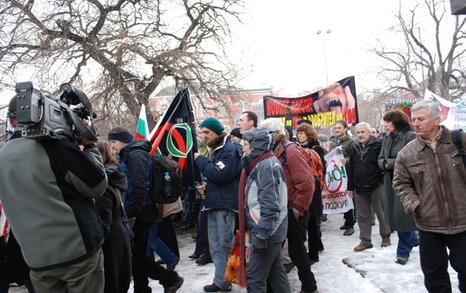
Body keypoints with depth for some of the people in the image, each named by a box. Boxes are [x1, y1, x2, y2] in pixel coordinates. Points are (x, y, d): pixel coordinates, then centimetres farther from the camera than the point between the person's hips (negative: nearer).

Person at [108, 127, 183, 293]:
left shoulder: (136, 155, -14)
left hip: (140, 213, -9)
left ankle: (171, 279, 5)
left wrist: (131, 215, -21)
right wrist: (129, 213, 15)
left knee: (134, 253, -6)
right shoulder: (127, 156, 17)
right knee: (137, 253, 13)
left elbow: (139, 188, -22)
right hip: (138, 213, 9)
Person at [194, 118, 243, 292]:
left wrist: (200, 160, -10)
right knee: (216, 246, 11)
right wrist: (204, 185, 6)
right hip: (214, 203, 9)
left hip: (225, 204, -9)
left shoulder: (230, 149, -11)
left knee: (226, 244, -2)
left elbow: (219, 174, -21)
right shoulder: (214, 150, 17)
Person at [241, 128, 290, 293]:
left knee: (255, 277, -3)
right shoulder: (262, 164, 13)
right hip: (271, 230, 10)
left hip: (268, 232, -10)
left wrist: (262, 233, -25)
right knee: (275, 271, 17)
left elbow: (270, 204, -24)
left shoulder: (266, 165, -18)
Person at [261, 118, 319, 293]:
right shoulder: (272, 152, 8)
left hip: (293, 211, -8)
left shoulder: (291, 151, -17)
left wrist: (298, 208, -18)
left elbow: (306, 183, -24)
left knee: (297, 250, 4)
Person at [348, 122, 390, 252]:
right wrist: (351, 186, 10)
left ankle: (385, 236, 26)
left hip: (375, 186, -5)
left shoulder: (377, 146, -8)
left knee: (381, 213, 8)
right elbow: (351, 168, 12)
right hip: (359, 188, 5)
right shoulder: (354, 148, 10)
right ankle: (365, 240, 19)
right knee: (363, 215, 10)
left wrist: (381, 180, -14)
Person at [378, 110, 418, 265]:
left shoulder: (410, 137, -11)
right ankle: (413, 240, 36)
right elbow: (381, 159, 11)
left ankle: (403, 251, 9)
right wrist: (385, 163, -10)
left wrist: (390, 162, -12)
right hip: (391, 182, 7)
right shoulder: (387, 139, 13)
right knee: (394, 214, 13)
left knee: (402, 215, -6)